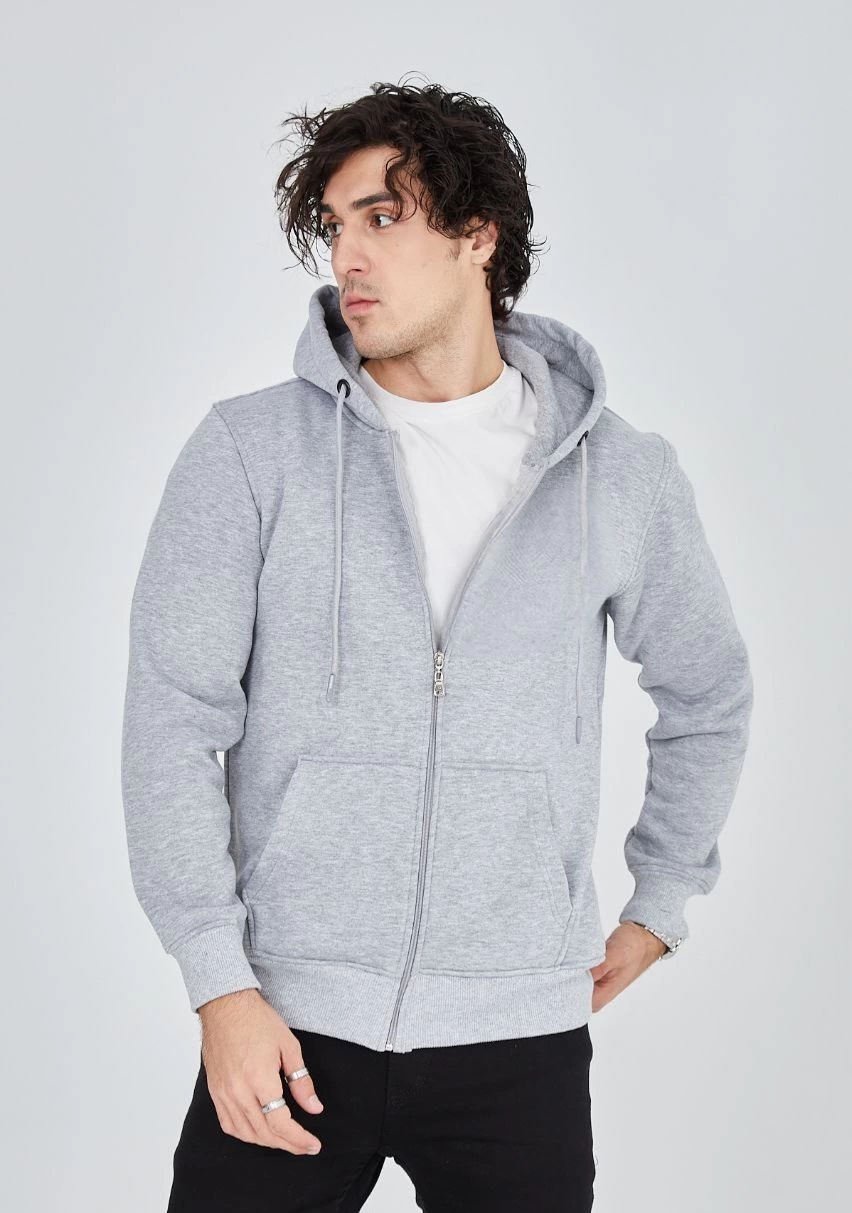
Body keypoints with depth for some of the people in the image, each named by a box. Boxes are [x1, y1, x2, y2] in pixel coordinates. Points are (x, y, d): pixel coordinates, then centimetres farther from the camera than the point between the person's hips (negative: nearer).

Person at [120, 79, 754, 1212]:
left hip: (521, 1039, 1)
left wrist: (662, 903, 20)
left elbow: (708, 696, 18)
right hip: (285, 1031, -1)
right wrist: (220, 982, -9)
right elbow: (172, 721, -4)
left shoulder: (622, 473, 3)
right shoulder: (250, 451, -2)